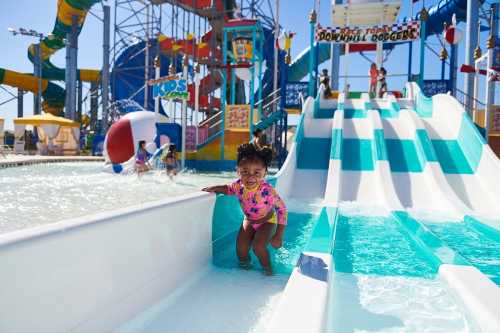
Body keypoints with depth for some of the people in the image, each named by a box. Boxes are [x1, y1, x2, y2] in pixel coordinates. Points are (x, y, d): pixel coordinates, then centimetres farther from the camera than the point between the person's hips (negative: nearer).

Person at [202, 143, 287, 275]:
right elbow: (228, 189, 4)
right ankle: (245, 266, 27)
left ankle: (268, 270, 4)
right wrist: (215, 188, -17)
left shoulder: (267, 190, -36)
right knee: (241, 248, -7)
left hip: (267, 221, -4)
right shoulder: (239, 185, -22)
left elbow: (282, 209, -26)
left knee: (258, 245, -25)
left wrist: (278, 235, -25)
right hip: (249, 220, 4)